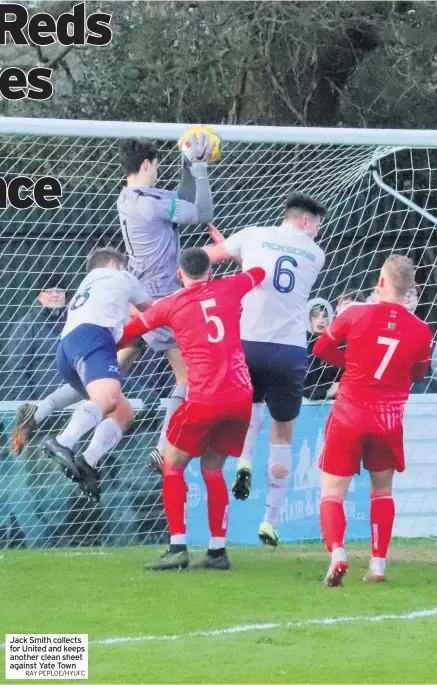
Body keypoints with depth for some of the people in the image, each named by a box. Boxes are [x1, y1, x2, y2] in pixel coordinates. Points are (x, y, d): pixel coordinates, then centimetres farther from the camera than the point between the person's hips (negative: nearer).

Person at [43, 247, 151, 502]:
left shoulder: (85, 287, 42)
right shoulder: (120, 277, 27)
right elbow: (150, 309, 43)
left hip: (66, 348, 8)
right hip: (91, 337, -8)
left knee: (124, 412, 11)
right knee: (108, 398, -33)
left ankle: (87, 462, -14)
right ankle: (62, 443, -58)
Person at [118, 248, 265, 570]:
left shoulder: (170, 305, 4)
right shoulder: (229, 288, 10)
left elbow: (127, 334, 16)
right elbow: (259, 271, 32)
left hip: (204, 399, -4)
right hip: (241, 395, 4)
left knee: (173, 466, 11)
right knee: (213, 469, 17)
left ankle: (178, 547, -1)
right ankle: (218, 551, 12)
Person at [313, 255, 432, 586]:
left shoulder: (357, 313, -9)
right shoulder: (420, 330, -4)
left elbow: (321, 348, 4)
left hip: (350, 415, -2)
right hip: (389, 420, 2)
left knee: (333, 493, 4)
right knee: (382, 489, 22)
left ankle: (337, 552, -21)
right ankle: (378, 563, 13)